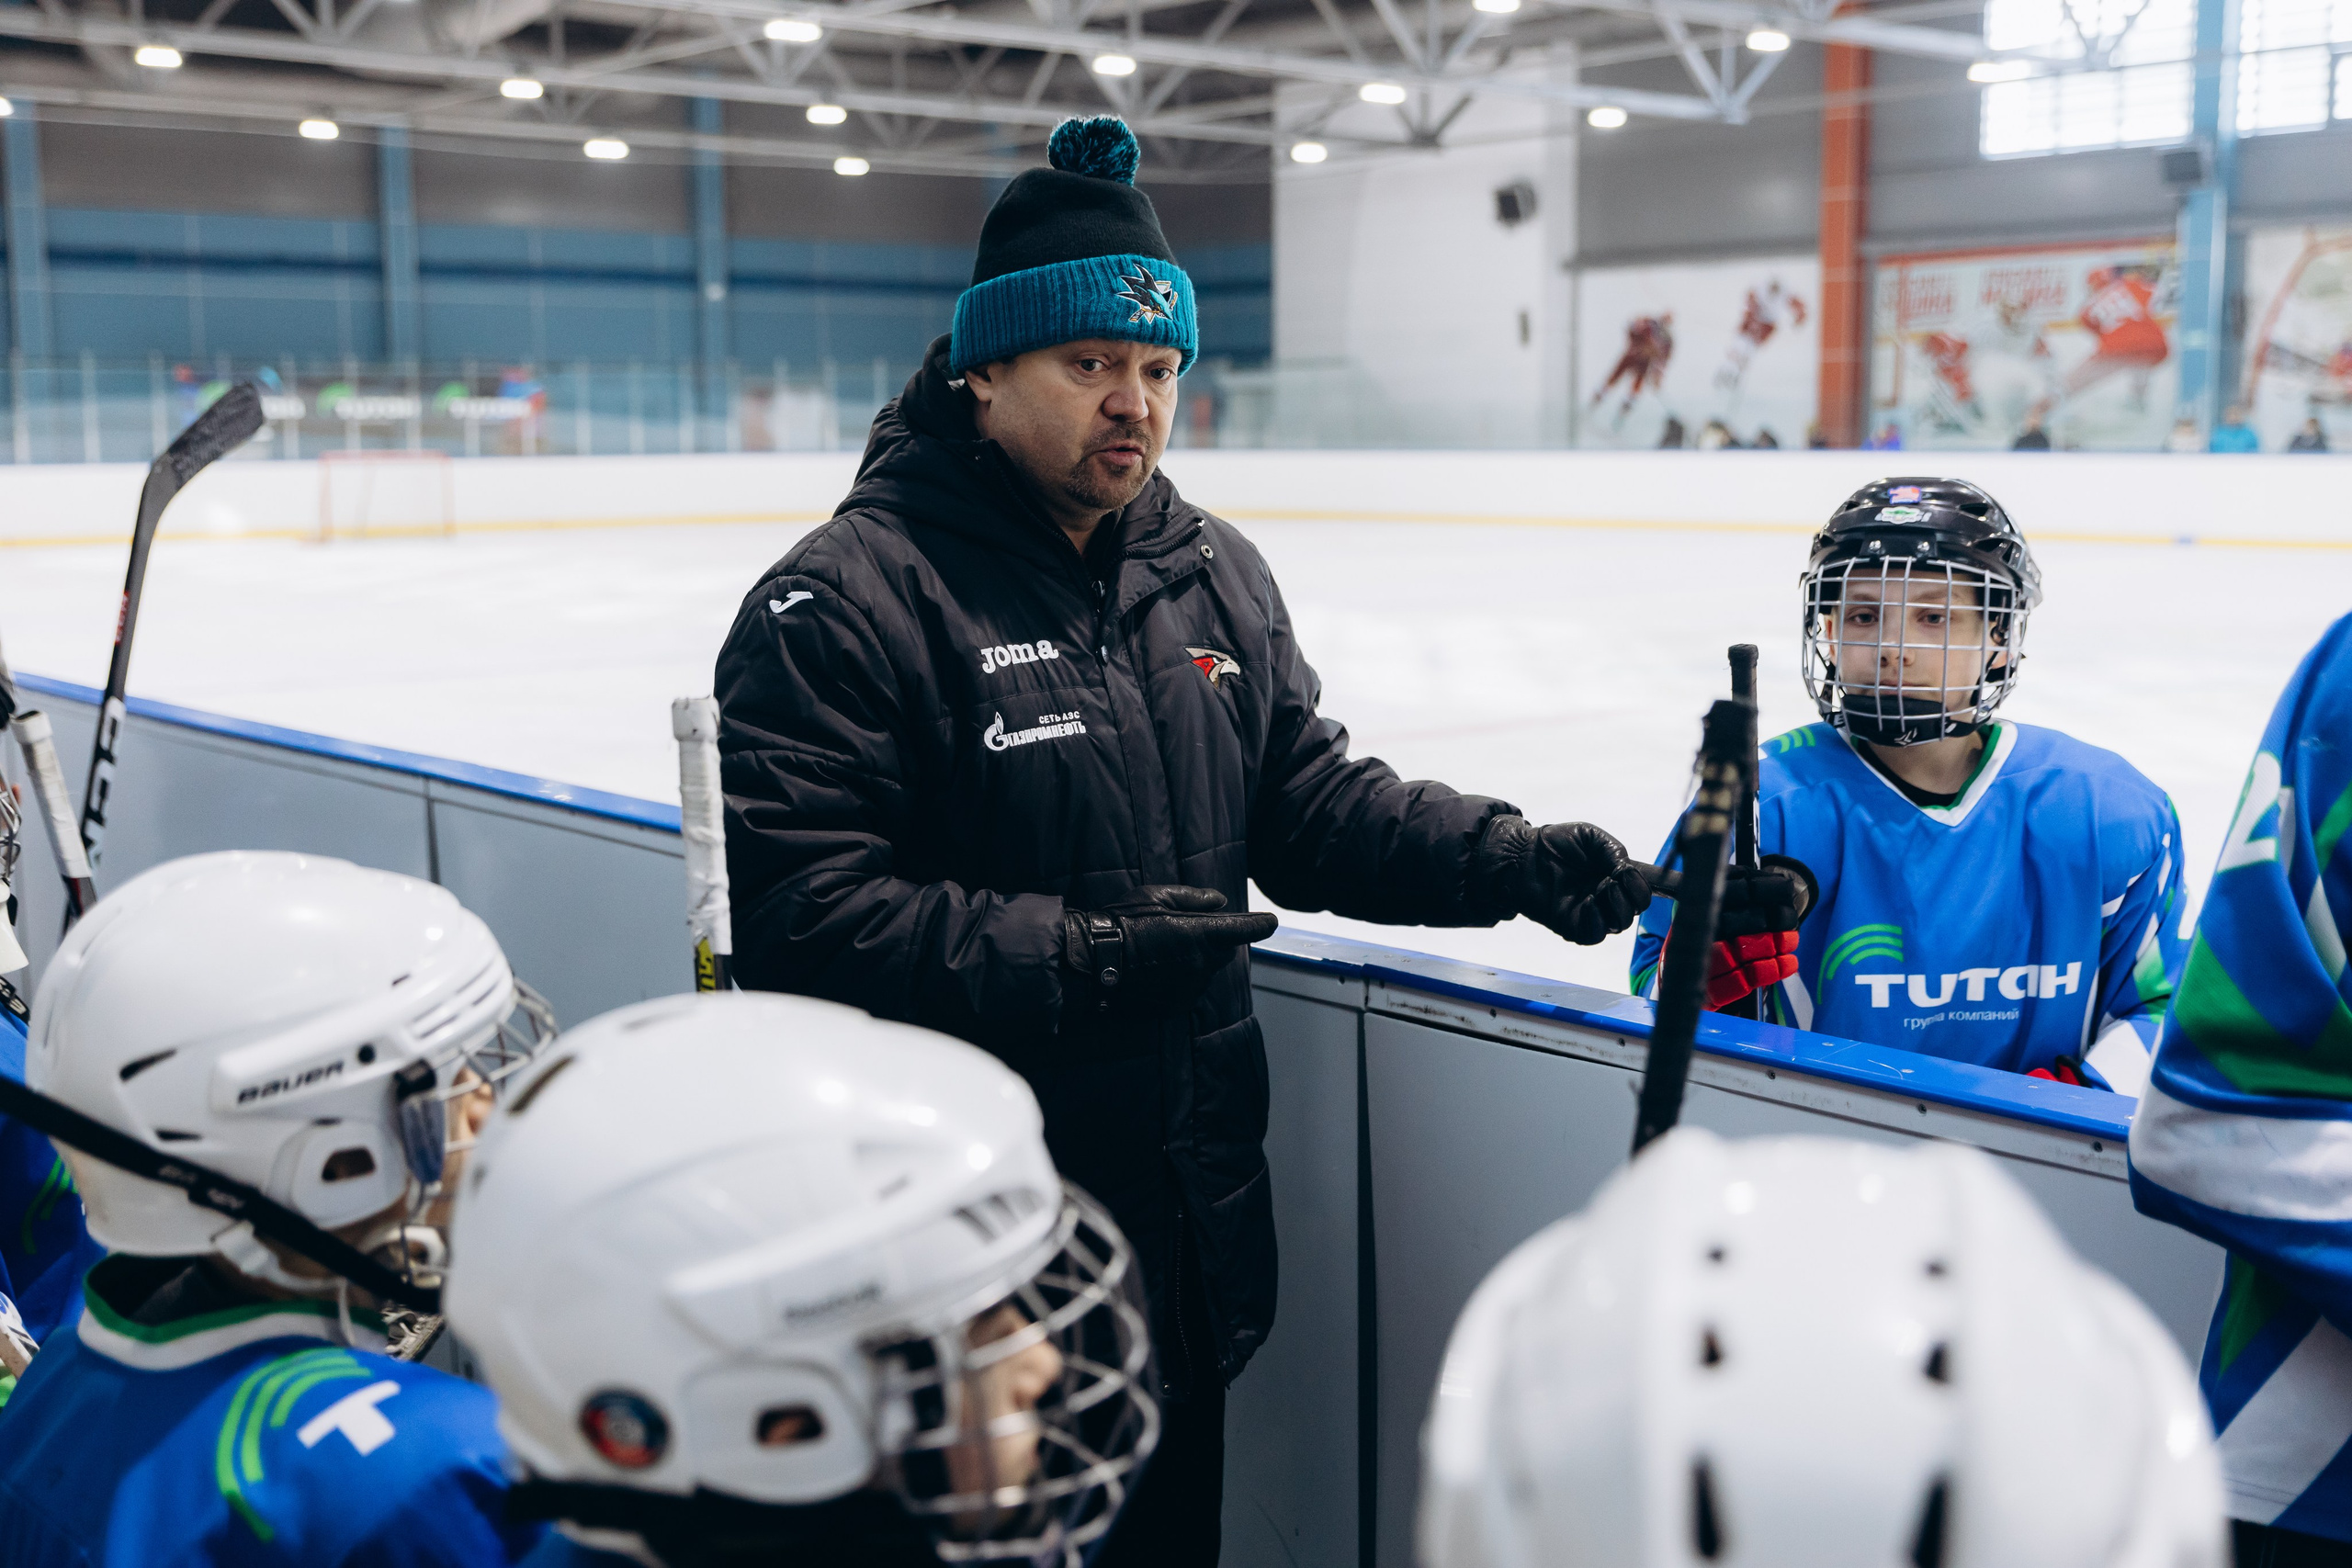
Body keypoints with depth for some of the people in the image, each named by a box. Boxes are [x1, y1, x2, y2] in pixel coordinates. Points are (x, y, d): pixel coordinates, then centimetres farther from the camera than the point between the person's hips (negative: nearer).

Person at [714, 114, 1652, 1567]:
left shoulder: (1218, 574, 9)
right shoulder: (850, 597, -15)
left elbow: (1315, 803, 9)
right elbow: (793, 906, -22)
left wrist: (1517, 858, -6)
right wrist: (1073, 957, -26)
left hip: (1196, 1213, 7)